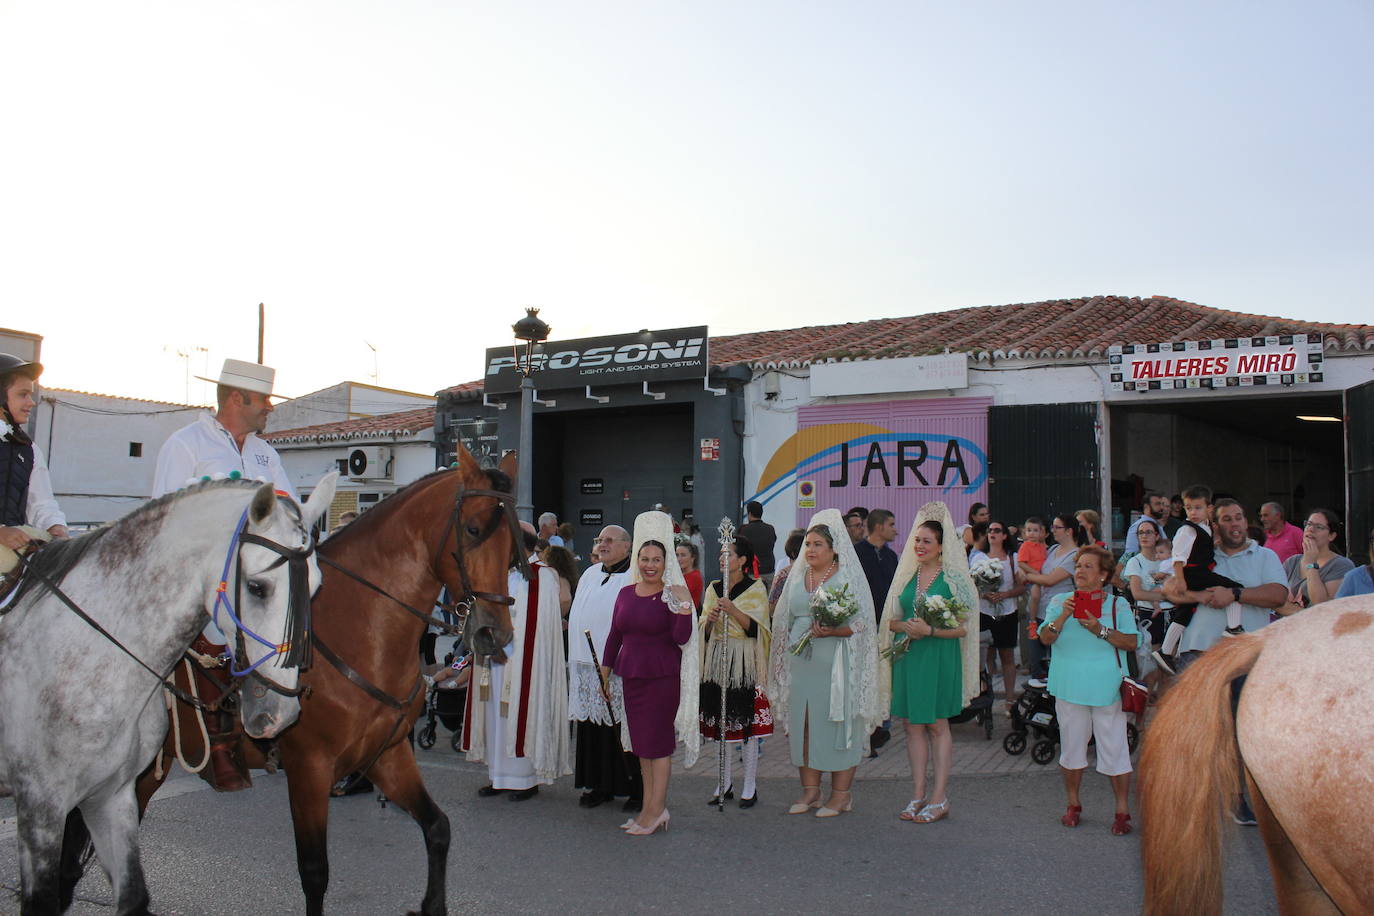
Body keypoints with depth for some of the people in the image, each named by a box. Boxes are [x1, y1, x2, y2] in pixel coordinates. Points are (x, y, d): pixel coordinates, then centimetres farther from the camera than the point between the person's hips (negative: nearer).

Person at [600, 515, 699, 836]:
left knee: (657, 741, -1)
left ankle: (656, 809, 8)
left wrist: (684, 607, -25)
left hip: (663, 677, -6)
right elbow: (615, 635, 16)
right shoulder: (626, 593, 9)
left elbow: (682, 638, -14)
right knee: (641, 743, 10)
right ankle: (650, 809, 19)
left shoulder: (672, 596, -7)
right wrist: (604, 672, 16)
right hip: (631, 675, 6)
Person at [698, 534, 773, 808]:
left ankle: (750, 786, 7)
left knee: (747, 722, -3)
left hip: (745, 662, -5)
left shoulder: (755, 588, -2)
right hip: (717, 660, 5)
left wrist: (733, 611, -23)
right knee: (719, 721, 8)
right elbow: (704, 632, 10)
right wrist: (710, 620, -11)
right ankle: (725, 783, 20)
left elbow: (756, 628, -10)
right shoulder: (714, 588, 11)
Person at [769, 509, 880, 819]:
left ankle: (841, 793, 9)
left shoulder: (848, 578, -4)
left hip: (834, 665, -5)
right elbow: (786, 621, 20)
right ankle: (810, 791, 17)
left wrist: (831, 631, -22)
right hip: (800, 663, 5)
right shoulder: (797, 578, 13)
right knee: (803, 725, 7)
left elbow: (862, 623, -8)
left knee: (836, 723, -1)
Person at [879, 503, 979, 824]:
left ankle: (939, 798, 10)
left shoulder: (952, 578, -5)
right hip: (908, 656, 5)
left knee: (937, 724, 2)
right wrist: (905, 626, -10)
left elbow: (962, 628, -7)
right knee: (913, 725, 7)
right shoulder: (907, 575, 9)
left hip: (939, 657, -5)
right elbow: (891, 620, 12)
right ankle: (918, 795, 16)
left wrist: (930, 630, -20)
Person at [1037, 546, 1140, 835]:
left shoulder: (1118, 604, 4)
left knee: (1114, 748, -2)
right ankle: (1073, 804, 25)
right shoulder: (1060, 602, 9)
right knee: (1071, 745, 10)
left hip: (1106, 687, -2)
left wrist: (1100, 630, -17)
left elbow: (1132, 643, -6)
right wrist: (1063, 616, -17)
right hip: (1069, 686, 2)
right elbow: (1046, 638, -2)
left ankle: (1123, 811, 8)